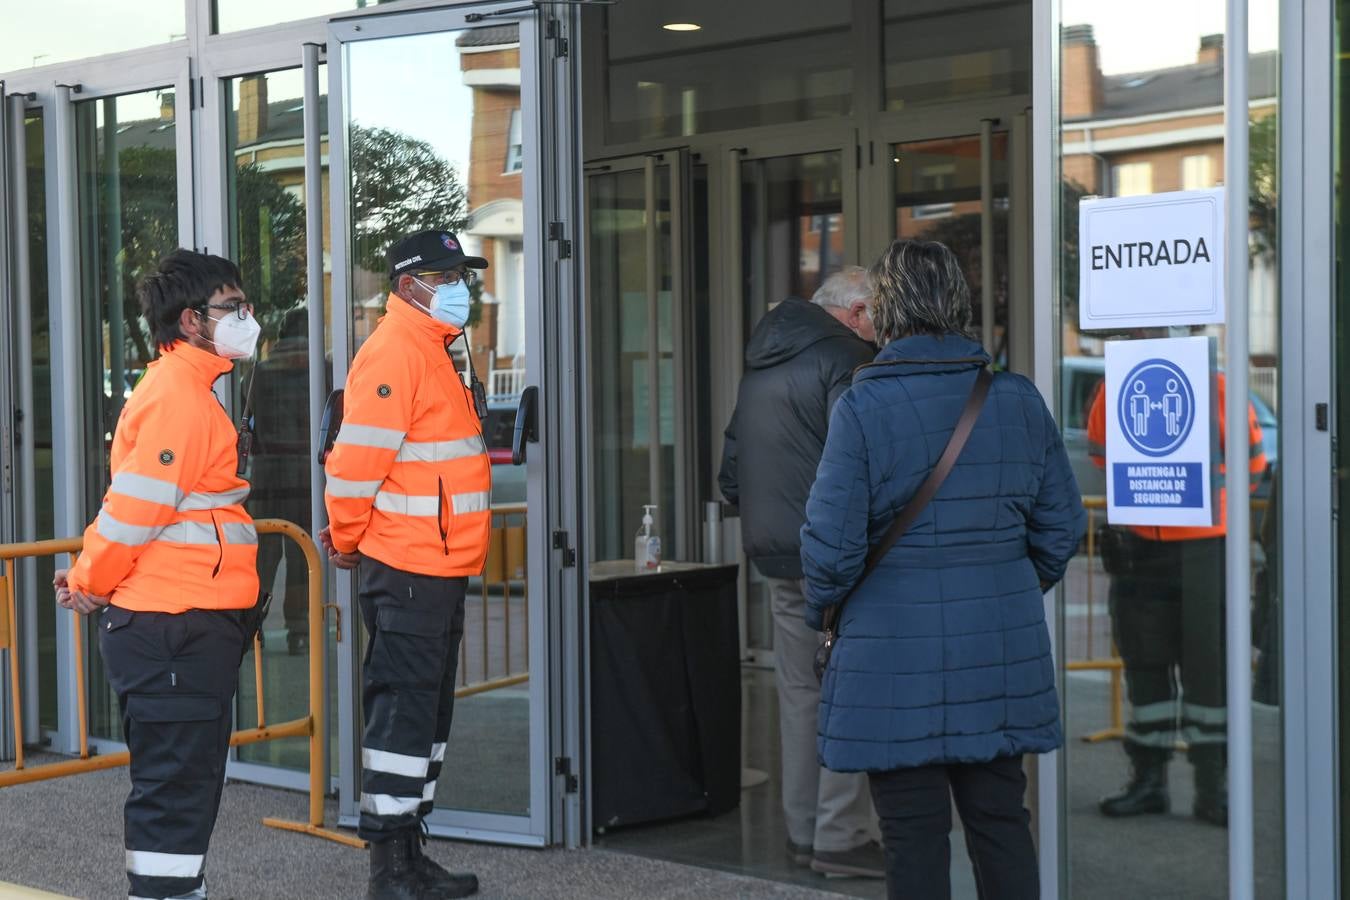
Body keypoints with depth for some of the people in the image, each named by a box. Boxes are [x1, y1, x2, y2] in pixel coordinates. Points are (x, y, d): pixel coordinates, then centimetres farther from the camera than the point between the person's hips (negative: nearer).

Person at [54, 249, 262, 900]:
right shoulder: (178, 397, -16)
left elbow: (134, 507, 18)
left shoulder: (185, 391, 18)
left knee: (188, 785, 16)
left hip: (188, 626, 10)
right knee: (174, 789, -5)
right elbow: (133, 508, -18)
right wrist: (92, 585, -5)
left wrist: (91, 577, 11)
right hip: (173, 628, -10)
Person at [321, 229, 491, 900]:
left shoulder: (431, 351, 18)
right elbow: (358, 458, -18)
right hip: (406, 568, -10)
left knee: (428, 712, 15)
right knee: (403, 712, -6)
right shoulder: (394, 350, -14)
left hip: (439, 567, 10)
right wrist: (347, 539, -7)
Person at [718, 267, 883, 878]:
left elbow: (731, 469, 22)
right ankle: (841, 835, -3)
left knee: (799, 691, 13)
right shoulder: (845, 358, -11)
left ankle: (803, 831, 19)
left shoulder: (762, 363, 18)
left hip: (775, 554, 9)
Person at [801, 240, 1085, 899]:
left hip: (894, 658, -4)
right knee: (1001, 823, 14)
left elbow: (832, 544, -13)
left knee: (913, 835, 4)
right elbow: (1062, 527, 7)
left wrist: (821, 611, 6)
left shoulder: (861, 406, -12)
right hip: (1003, 654, 4)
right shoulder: (1018, 399, 2)